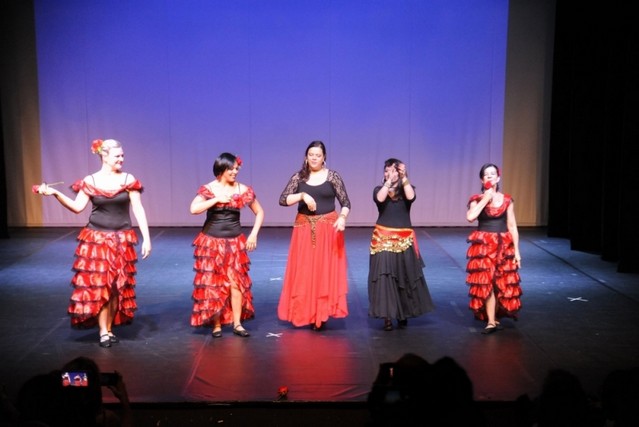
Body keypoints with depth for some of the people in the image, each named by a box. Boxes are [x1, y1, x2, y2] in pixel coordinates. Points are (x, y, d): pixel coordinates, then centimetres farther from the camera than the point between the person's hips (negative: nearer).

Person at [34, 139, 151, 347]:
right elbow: (78, 207, -6)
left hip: (121, 240, 1)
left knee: (117, 286, 4)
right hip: (96, 239, -1)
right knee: (98, 285, -3)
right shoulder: (90, 181, -2)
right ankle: (103, 332, 4)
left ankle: (110, 328, 15)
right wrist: (56, 194, -19)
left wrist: (146, 238, -6)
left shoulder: (128, 180, -2)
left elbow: (138, 209, -2)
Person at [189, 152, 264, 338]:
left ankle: (237, 324, 3)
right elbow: (194, 209, -21)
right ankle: (216, 324, 8)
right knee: (213, 284, 1)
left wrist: (253, 234, -1)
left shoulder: (243, 190, 0)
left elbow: (259, 212, 9)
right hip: (211, 242, -1)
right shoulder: (208, 189, -6)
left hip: (235, 242, 1)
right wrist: (217, 199, -22)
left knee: (236, 282, -4)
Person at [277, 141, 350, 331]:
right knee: (303, 271, 2)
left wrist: (342, 218, -21)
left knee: (325, 270, -1)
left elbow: (345, 202, -2)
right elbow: (283, 200, -4)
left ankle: (321, 314, 6)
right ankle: (304, 313, 12)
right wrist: (302, 196, -19)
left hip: (328, 228, -1)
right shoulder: (299, 177, 4)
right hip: (304, 228, 2)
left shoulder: (333, 176, 0)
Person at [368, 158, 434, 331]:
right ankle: (387, 316, -4)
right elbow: (380, 198, -18)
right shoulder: (379, 189, 5)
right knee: (384, 276, -7)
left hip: (404, 240, 1)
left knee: (405, 276, 4)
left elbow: (411, 197, -18)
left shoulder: (407, 189, 6)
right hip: (383, 240, -1)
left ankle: (403, 314, 18)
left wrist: (404, 178, -18)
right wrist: (389, 180, -20)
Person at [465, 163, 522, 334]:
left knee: (502, 285, 6)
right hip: (483, 246, -2)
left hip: (503, 246, 2)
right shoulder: (477, 199, -1)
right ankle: (491, 322, -4)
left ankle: (495, 317, 23)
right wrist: (485, 199, -15)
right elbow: (470, 217, -21)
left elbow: (512, 226, 5)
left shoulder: (507, 200, 4)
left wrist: (516, 250, 2)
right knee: (486, 284, -8)